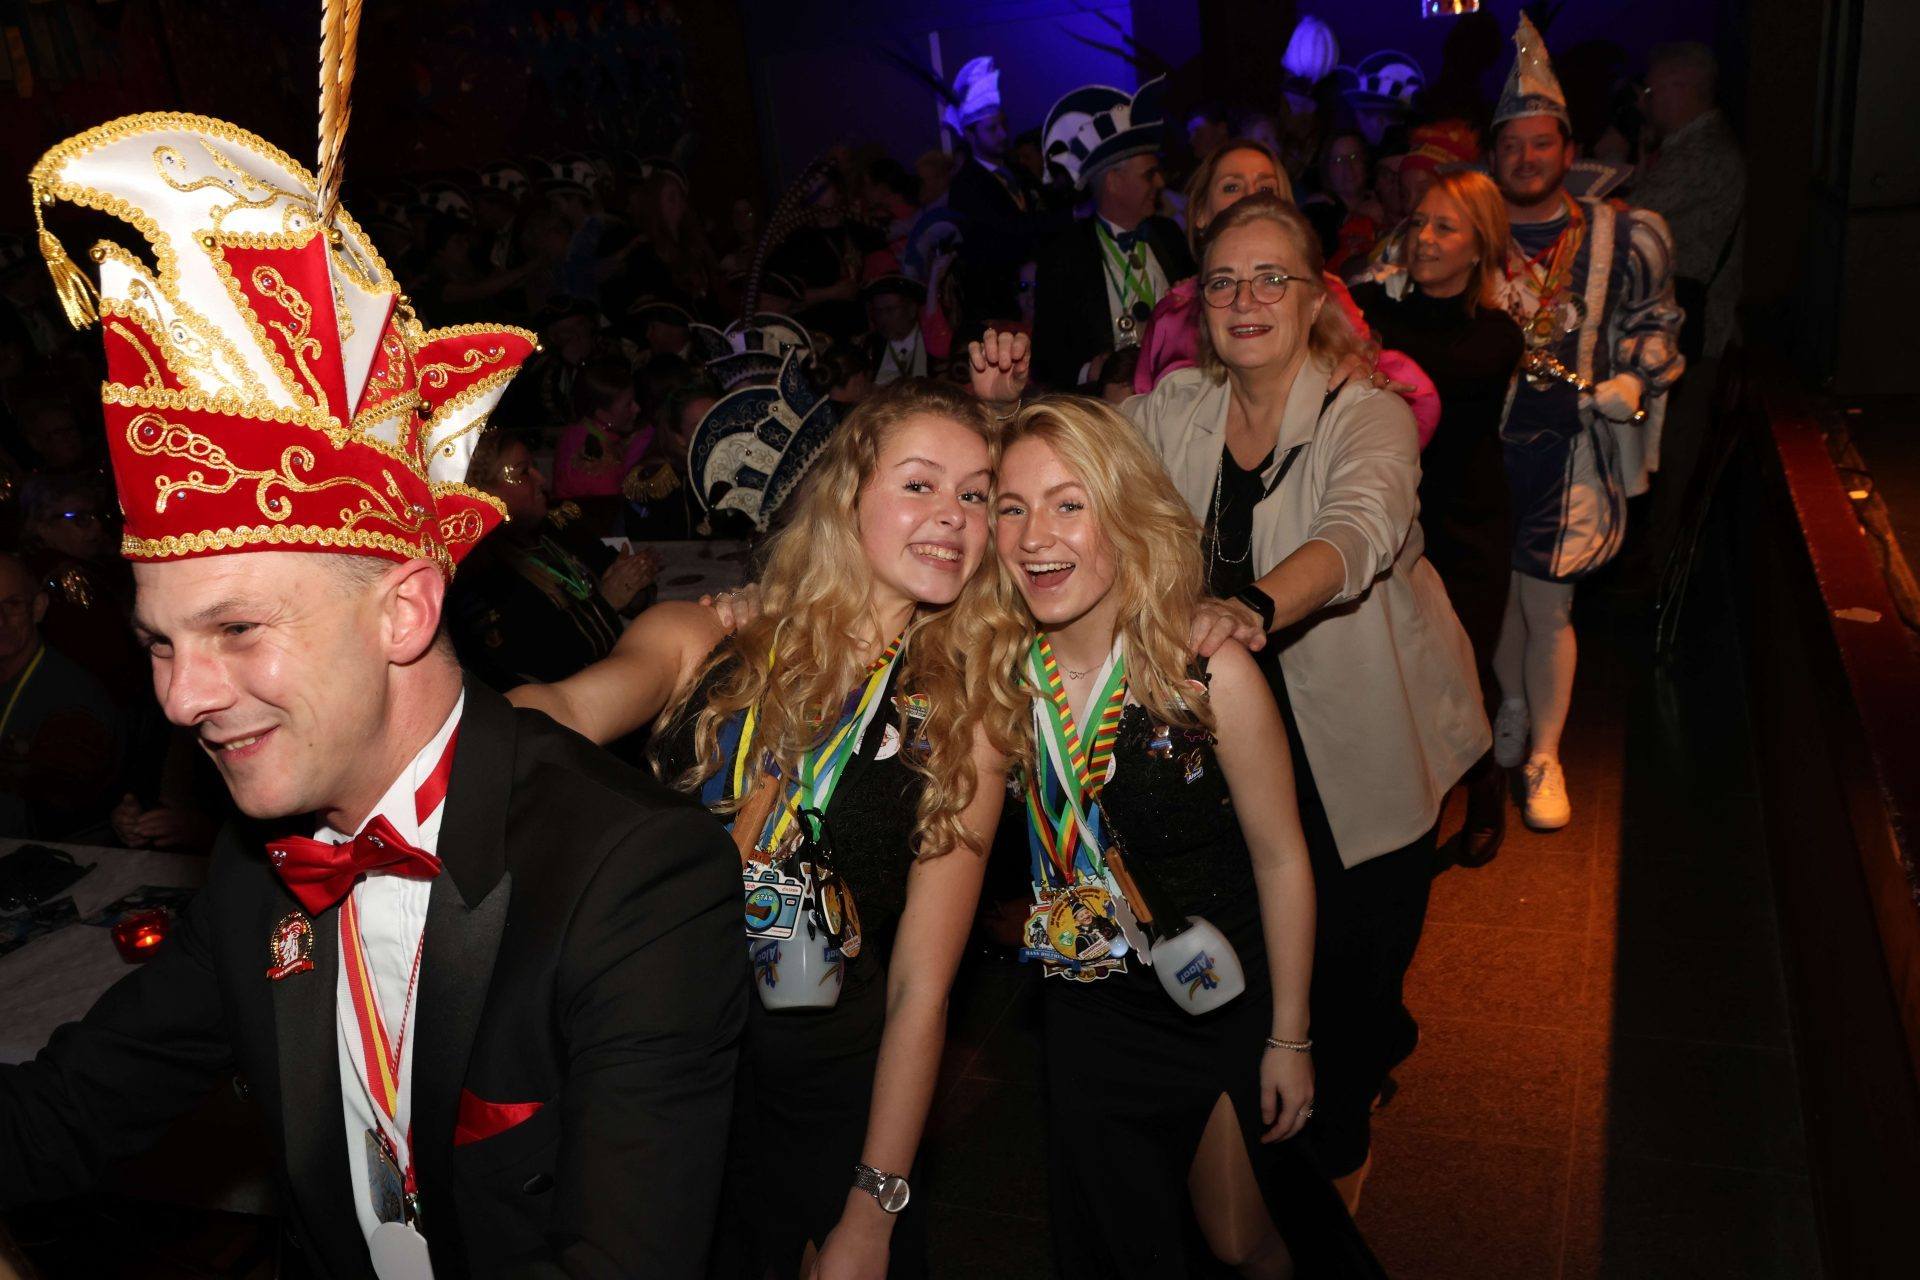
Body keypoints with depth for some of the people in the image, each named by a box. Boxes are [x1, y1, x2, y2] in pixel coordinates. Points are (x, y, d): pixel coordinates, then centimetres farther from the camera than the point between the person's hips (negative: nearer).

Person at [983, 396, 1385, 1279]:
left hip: (1222, 1005, -3)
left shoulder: (1209, 670, -24)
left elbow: (1280, 859, -13)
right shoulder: (1002, 675, -15)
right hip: (1089, 1015, 3)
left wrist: (1290, 1039, -7)